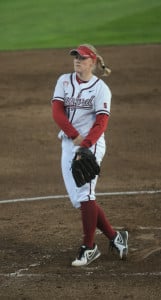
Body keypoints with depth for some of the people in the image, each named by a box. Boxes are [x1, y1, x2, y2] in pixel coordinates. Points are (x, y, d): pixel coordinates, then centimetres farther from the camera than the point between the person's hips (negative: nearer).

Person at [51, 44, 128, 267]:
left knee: (85, 194, -15)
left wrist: (85, 146, -26)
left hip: (91, 144, -5)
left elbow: (101, 123, -12)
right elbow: (57, 111, 0)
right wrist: (74, 135, -13)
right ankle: (114, 237, 14)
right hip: (68, 144, 5)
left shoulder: (101, 88, -3)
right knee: (77, 199, 3)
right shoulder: (64, 81, 10)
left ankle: (89, 248, -10)